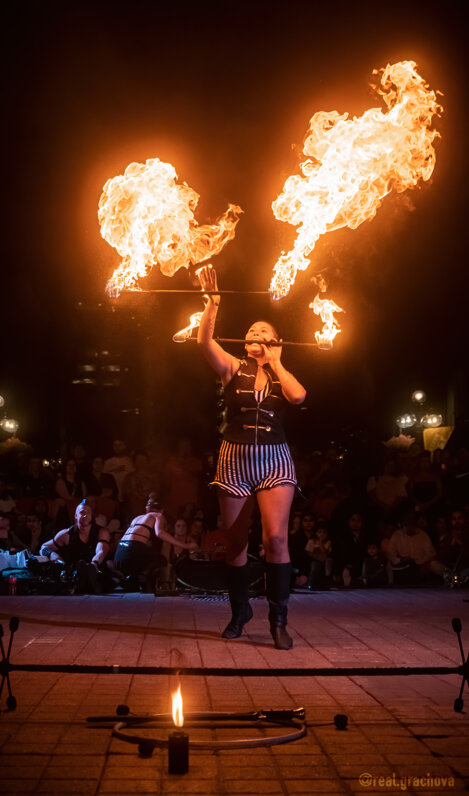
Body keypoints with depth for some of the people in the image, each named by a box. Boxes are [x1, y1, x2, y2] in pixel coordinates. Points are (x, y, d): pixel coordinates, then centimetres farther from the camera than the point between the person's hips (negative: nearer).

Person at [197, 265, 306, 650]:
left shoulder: (281, 374, 9)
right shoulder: (233, 367, 7)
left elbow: (298, 395, -14)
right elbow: (205, 341, -10)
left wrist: (275, 362, -2)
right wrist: (212, 302, -19)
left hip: (274, 459, -1)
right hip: (235, 459, 1)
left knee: (276, 536, -15)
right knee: (235, 541, 7)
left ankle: (279, 618, -4)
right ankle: (240, 611, 26)